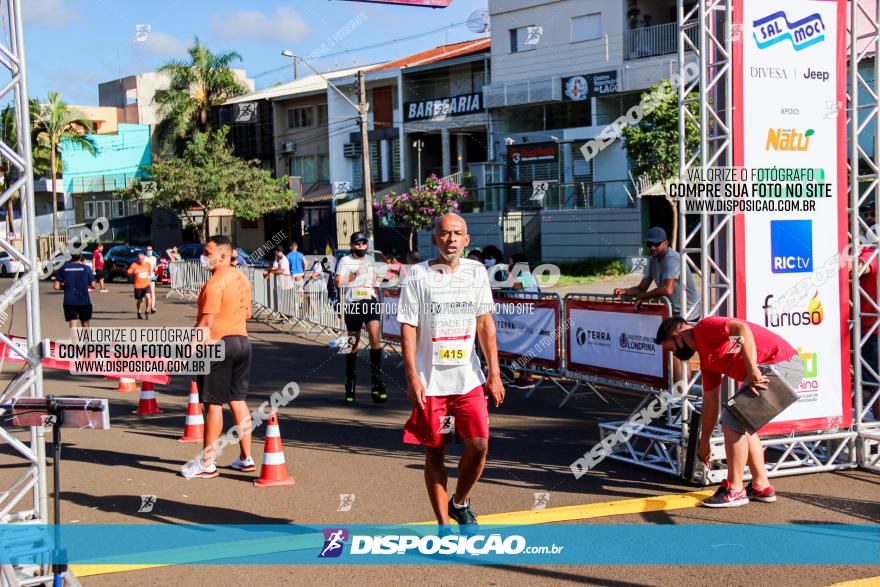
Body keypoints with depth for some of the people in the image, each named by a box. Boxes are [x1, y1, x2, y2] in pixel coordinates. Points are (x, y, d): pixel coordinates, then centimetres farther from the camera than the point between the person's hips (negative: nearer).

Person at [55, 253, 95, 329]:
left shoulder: (63, 268, -2)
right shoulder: (86, 268, -5)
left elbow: (56, 286, -3)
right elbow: (93, 286, -4)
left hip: (69, 302, 0)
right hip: (84, 301, 0)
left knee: (72, 328, -2)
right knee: (85, 326, 18)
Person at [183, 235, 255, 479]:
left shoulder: (214, 284, -17)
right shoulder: (241, 278, 10)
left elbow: (206, 323, -21)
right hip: (242, 340, 8)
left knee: (213, 404, -3)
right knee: (238, 401, 13)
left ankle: (207, 463, 2)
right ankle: (246, 458, 16)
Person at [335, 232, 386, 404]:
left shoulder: (370, 261, 18)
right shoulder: (345, 261, 3)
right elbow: (338, 282, -10)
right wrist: (355, 275, -15)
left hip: (370, 302, 2)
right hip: (352, 304, -2)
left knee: (375, 336, -17)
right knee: (353, 342, 5)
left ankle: (376, 381, -13)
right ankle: (350, 383, 18)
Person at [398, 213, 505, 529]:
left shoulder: (476, 272, 5)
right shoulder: (417, 275, -4)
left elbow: (485, 324, 7)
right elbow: (408, 328, -5)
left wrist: (494, 373, 2)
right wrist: (412, 377, -12)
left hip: (469, 380, 2)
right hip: (429, 382, -2)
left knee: (478, 446, -7)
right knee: (434, 453, 4)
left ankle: (460, 502, 20)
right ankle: (443, 523, 15)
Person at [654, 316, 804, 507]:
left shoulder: (704, 328, -6)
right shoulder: (706, 359, 21)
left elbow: (742, 328, -24)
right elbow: (710, 401, 28)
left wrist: (752, 370, -27)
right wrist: (704, 441, 33)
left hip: (779, 364, -10)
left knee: (732, 422, -7)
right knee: (743, 425, 20)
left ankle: (735, 491, 0)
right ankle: (761, 486, 25)